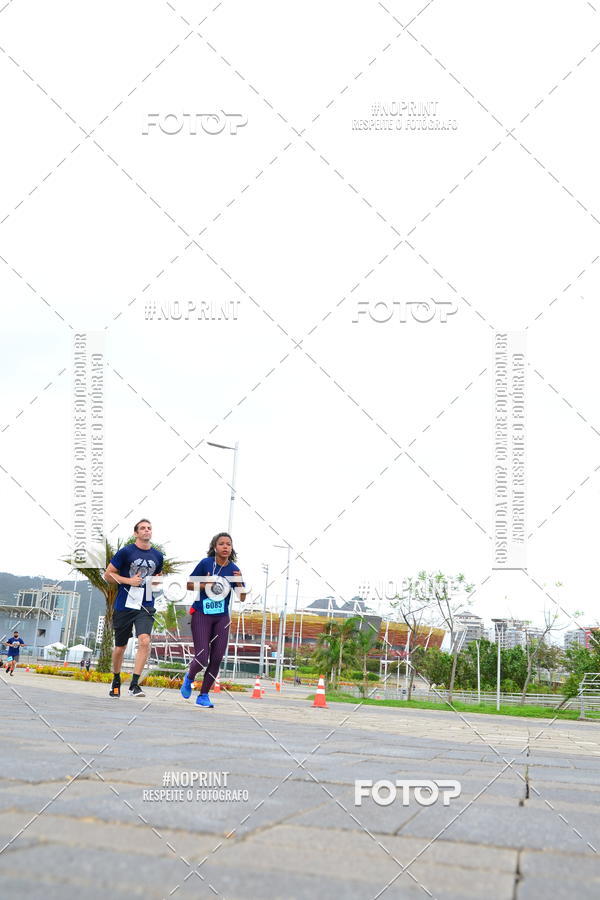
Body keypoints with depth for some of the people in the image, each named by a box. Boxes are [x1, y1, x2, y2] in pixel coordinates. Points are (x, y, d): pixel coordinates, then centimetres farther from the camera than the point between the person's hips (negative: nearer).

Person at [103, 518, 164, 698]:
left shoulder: (158, 556, 9)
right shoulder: (125, 552, -4)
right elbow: (108, 575, -1)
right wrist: (128, 580, -13)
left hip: (146, 607, 2)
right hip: (124, 606, -2)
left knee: (144, 641, -20)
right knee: (120, 647, 9)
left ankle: (134, 684, -15)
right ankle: (116, 681, 32)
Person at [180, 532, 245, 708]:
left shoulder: (234, 569, 1)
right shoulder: (206, 563, -8)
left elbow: (242, 598, 5)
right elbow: (189, 585, 1)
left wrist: (239, 583, -13)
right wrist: (204, 585, -18)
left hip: (222, 618, 4)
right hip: (201, 615, -3)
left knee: (216, 659, 0)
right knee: (202, 659, -10)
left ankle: (203, 695, 15)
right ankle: (189, 678, 24)